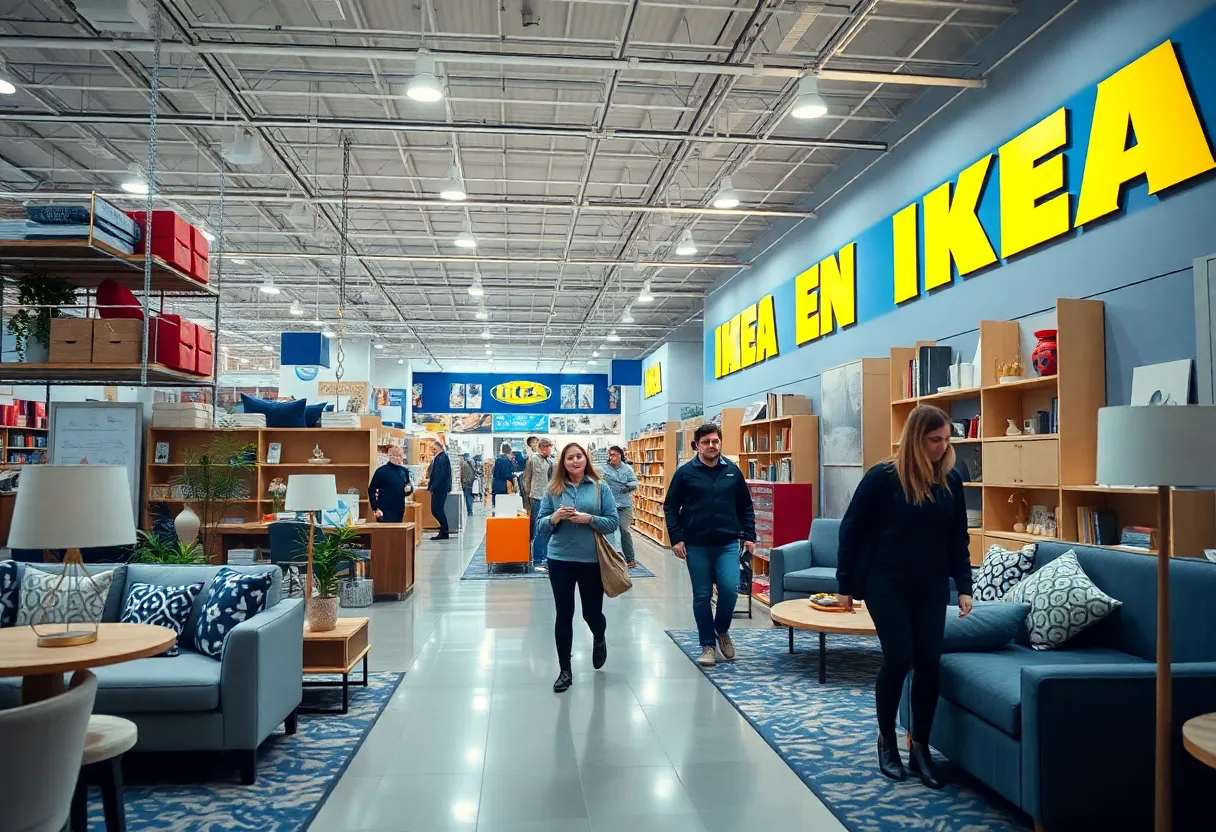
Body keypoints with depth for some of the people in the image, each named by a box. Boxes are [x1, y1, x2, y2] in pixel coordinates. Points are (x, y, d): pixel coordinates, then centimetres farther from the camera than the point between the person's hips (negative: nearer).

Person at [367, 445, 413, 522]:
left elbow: (409, 484, 22)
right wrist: (375, 508, -12)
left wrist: (409, 488, -4)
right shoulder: (381, 471, -6)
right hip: (385, 510, -5)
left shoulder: (404, 471, 9)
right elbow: (371, 490, -6)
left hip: (400, 509, 6)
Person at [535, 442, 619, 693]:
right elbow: (540, 525, 2)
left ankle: (599, 640, 47)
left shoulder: (600, 488, -2)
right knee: (564, 614, 5)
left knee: (592, 612, 10)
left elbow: (613, 522, -5)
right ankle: (565, 671, 18)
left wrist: (589, 519, -20)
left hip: (592, 560, -1)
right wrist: (554, 518, -19)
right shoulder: (553, 489, 1)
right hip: (560, 559, 1)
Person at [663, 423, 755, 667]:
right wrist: (676, 538, -5)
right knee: (702, 596, 5)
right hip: (696, 545, -1)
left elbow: (746, 506, 13)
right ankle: (707, 645, 18)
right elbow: (670, 507, 2)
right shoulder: (685, 472, -2)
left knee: (730, 589, -11)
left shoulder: (732, 471, 5)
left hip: (727, 544, 1)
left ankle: (722, 630, 18)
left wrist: (749, 536, 6)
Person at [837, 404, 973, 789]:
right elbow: (851, 529, -7)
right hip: (886, 585, -4)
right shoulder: (882, 477, -13)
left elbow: (958, 538, 9)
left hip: (932, 587, 4)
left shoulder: (951, 480, 1)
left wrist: (964, 586, 4)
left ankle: (920, 747, 16)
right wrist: (846, 584, -5)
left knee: (929, 662, 1)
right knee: (898, 659, -6)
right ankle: (886, 739, 16)